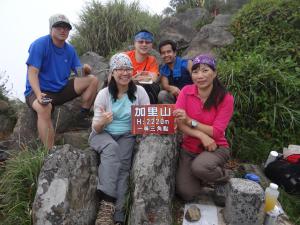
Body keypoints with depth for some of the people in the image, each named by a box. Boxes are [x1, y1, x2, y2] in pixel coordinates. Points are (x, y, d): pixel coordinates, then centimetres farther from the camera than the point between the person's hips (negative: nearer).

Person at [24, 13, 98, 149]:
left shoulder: (70, 49, 7)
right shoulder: (39, 44, -11)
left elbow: (79, 71, 7)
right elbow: (32, 72, -19)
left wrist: (85, 70, -19)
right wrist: (38, 94, -35)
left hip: (61, 89, 6)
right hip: (39, 90, -5)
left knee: (92, 80, -7)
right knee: (44, 108, -40)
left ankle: (83, 117, -3)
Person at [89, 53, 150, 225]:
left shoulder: (139, 91, -4)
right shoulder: (104, 94, -6)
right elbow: (96, 128, -7)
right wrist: (102, 122, -31)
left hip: (127, 135, 1)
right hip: (103, 134, 0)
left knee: (122, 165, -26)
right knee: (112, 147, -34)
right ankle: (107, 203, -33)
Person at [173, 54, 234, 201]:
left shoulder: (225, 98, -13)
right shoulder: (186, 91, -7)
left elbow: (216, 132, -16)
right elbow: (177, 122, -12)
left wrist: (189, 120, -26)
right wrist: (201, 135, -25)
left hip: (216, 147, -2)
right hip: (189, 148, 2)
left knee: (199, 167, -35)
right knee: (187, 194, -11)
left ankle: (221, 177, 0)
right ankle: (200, 178, 23)